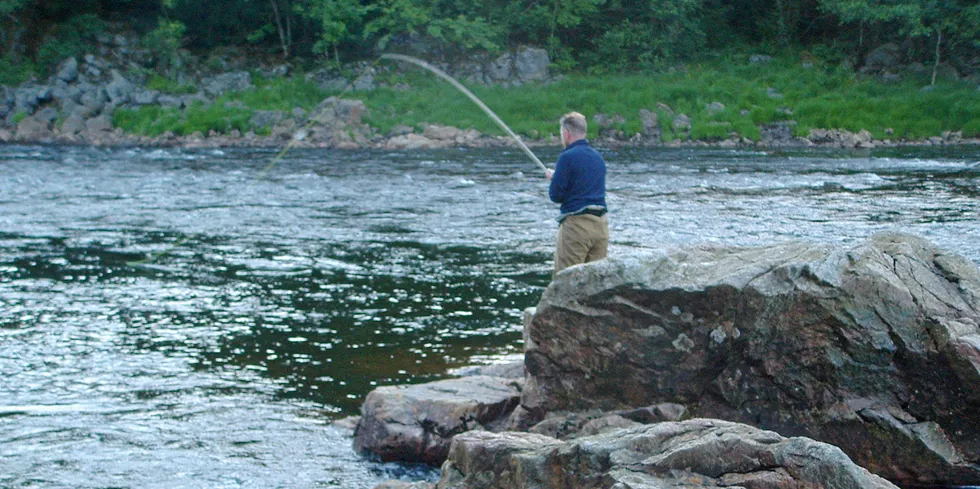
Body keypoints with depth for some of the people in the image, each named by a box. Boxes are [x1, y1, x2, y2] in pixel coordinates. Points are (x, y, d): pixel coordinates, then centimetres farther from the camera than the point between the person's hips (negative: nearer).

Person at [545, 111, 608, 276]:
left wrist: (554, 177, 11)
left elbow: (555, 196, -10)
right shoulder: (598, 157, 13)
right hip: (601, 223, 7)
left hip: (576, 223, -7)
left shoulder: (567, 157, -9)